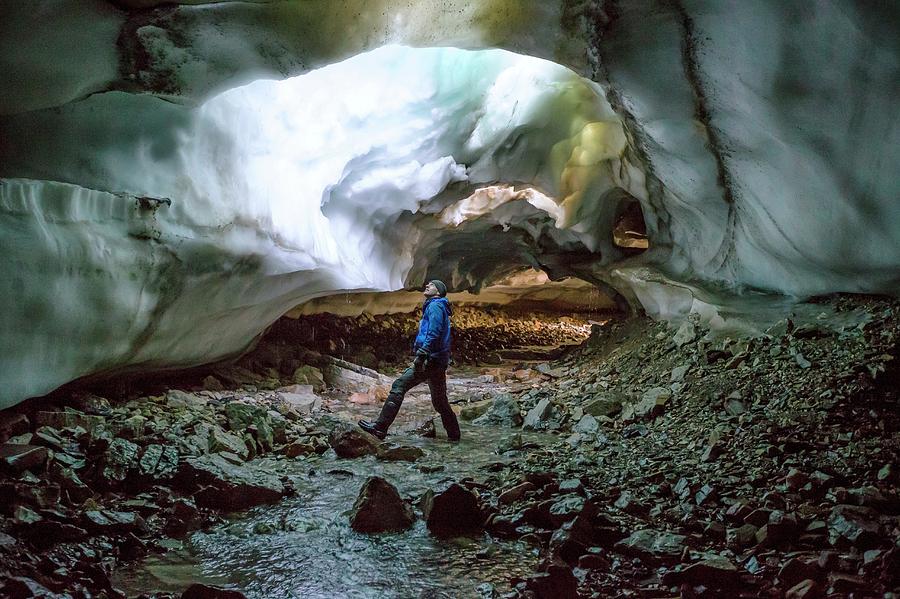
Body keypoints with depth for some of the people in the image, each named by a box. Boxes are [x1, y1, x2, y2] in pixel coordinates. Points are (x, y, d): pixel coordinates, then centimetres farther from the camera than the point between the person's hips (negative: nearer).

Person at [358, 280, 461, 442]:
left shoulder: (435, 306, -7)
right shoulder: (436, 307, 24)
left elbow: (434, 333, -21)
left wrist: (421, 355, -26)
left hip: (431, 360, -10)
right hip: (439, 362, 10)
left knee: (399, 386, -13)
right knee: (440, 401, 15)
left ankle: (380, 427, -16)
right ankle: (454, 435, 20)